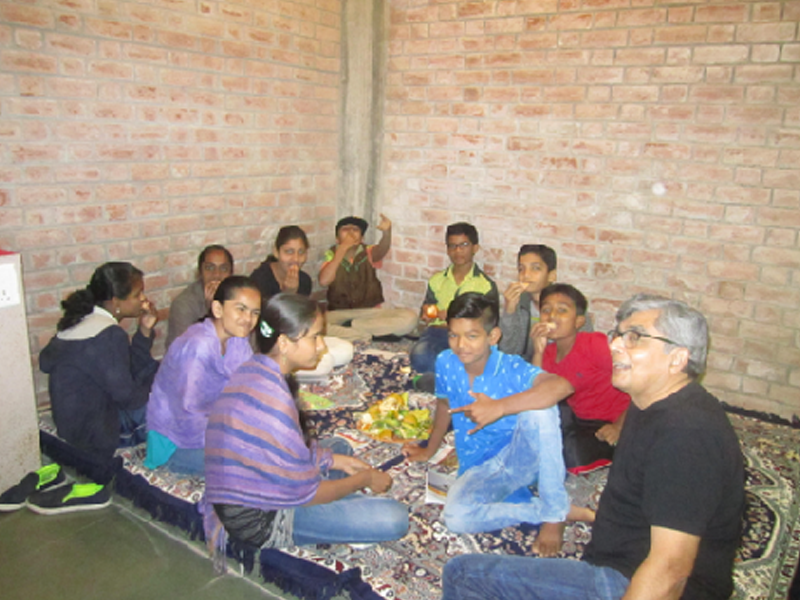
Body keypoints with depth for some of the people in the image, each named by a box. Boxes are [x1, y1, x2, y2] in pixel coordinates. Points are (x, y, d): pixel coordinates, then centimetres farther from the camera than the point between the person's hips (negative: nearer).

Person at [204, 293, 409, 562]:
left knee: (341, 447, 26)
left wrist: (334, 460, 6)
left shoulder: (254, 369, -2)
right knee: (394, 518, -16)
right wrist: (365, 479, -6)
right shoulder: (272, 400, -30)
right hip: (259, 521, -9)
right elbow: (305, 494, -20)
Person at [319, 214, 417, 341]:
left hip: (370, 313, 2)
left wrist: (386, 232, -47)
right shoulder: (331, 255, 3)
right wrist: (342, 250, -16)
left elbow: (381, 250, -24)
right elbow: (324, 281, -17)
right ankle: (368, 337, -23)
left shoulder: (368, 253, 2)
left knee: (410, 318, -24)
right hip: (339, 314, -1)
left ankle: (349, 326, -18)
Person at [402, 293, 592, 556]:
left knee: (538, 406, -35)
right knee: (456, 517, -30)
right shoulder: (446, 363, -6)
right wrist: (429, 451, 28)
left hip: (522, 458, -3)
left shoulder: (511, 368, -19)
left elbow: (560, 385, -40)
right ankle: (541, 509, -7)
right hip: (480, 470, 4)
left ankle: (555, 512, -18)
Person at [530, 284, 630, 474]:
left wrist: (620, 427, -21)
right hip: (581, 421, 7)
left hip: (608, 426, -6)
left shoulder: (595, 344, -18)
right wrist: (538, 352, -16)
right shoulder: (549, 353, 2)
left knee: (573, 452, -28)